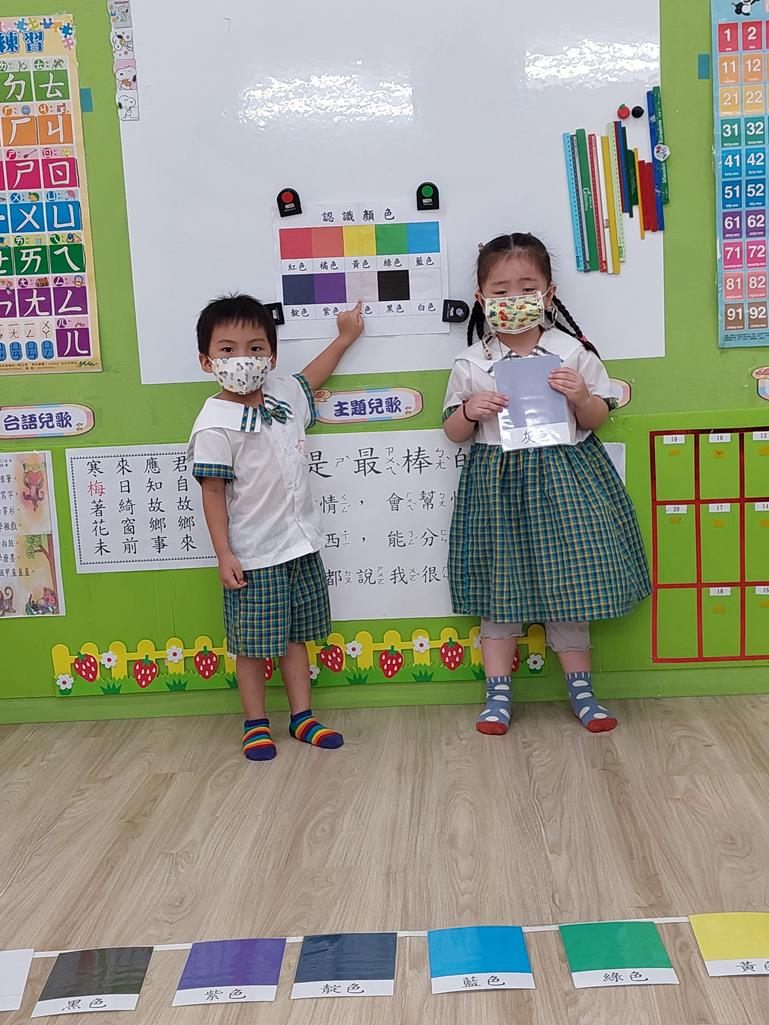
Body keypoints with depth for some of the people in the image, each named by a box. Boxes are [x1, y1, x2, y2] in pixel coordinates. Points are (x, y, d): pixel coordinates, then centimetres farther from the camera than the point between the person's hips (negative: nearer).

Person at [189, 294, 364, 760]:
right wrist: (224, 554, -16)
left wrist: (345, 337, 35)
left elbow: (310, 377, 27)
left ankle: (302, 716, 27)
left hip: (300, 545, 6)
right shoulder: (215, 425, -16)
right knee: (253, 645, 6)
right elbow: (213, 493, -14)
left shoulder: (285, 396, 4)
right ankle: (257, 724, 22)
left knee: (296, 635, 16)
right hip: (253, 556, -6)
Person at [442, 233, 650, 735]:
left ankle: (581, 689, 21)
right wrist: (470, 412, -12)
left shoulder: (572, 352, 1)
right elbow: (453, 431, 8)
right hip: (497, 480, 1)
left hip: (563, 476, 0)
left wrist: (581, 398, -14)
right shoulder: (472, 363, 1)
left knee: (567, 577, 5)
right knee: (499, 582, 5)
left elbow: (599, 418, 6)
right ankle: (499, 694, 17)